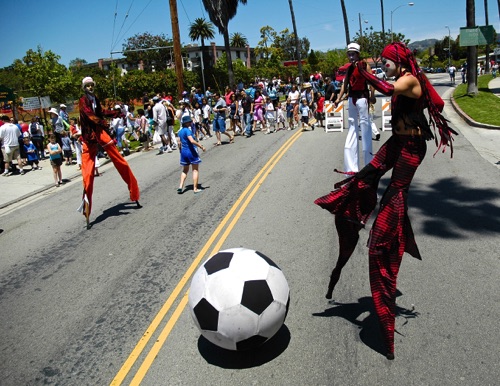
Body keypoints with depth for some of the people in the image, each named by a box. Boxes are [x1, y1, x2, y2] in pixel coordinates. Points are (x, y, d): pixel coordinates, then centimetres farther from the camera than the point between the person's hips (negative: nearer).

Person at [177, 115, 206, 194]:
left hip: (184, 151, 7)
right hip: (191, 151, -7)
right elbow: (192, 141, -26)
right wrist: (201, 146, -20)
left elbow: (179, 143, 12)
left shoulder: (180, 131, 9)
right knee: (195, 170, 4)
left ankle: (180, 187, 7)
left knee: (185, 170, 18)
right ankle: (195, 189, 4)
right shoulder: (187, 130, -15)